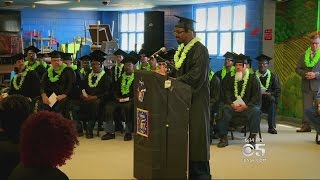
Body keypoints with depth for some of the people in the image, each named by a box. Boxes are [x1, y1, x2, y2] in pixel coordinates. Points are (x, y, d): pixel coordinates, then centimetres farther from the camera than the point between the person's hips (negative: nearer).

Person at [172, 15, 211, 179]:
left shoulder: (200, 50, -14)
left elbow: (196, 76, -21)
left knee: (196, 134, -2)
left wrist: (175, 82, -19)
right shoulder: (182, 48, 12)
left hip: (196, 100, -8)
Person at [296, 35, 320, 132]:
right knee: (306, 107, 5)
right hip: (306, 86, 4)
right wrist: (305, 74, -8)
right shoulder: (304, 56, 13)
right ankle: (306, 126, 8)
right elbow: (298, 68, 11)